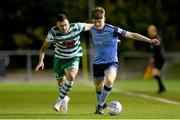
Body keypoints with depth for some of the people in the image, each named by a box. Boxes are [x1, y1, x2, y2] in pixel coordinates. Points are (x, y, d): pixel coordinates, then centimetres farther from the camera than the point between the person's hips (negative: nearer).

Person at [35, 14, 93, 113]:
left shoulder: (76, 27, -22)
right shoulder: (53, 32, -21)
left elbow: (89, 26, -2)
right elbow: (44, 47, -12)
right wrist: (41, 61, -25)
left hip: (74, 58, -1)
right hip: (59, 58, 1)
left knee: (71, 76, -29)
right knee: (61, 83, 12)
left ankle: (60, 100, -14)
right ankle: (65, 98, 46)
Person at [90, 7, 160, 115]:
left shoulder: (112, 30, -17)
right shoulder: (93, 30, -3)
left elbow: (131, 35, -13)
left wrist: (150, 40, -16)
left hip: (111, 62, -4)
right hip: (97, 63, 5)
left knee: (109, 80, -31)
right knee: (98, 88, 12)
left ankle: (100, 106, -15)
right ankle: (102, 104, 43)